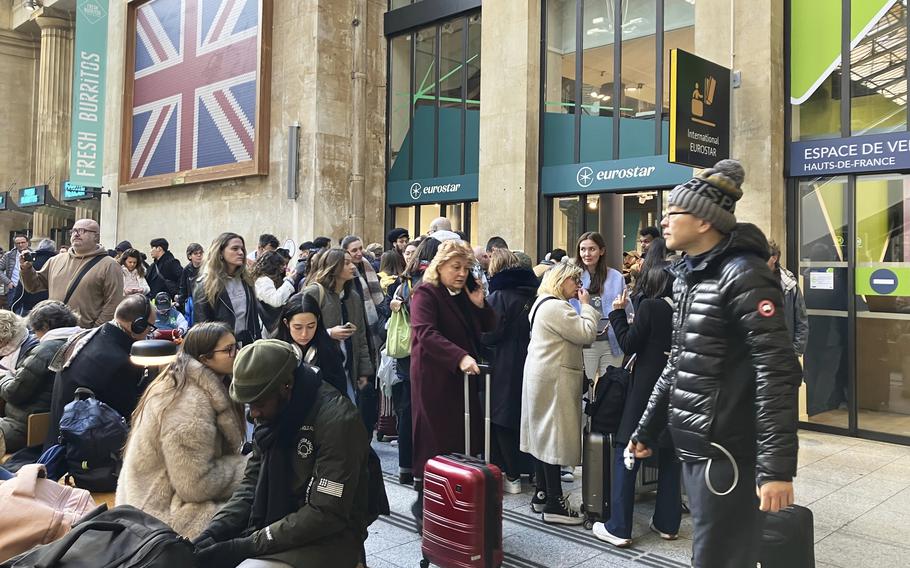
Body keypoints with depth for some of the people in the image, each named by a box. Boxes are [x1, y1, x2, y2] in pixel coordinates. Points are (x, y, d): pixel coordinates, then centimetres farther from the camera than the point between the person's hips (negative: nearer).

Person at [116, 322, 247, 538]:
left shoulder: (200, 386, 4)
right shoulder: (191, 403, -24)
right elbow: (196, 485, -24)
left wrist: (244, 462, -4)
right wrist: (249, 467, -15)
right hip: (166, 514, -9)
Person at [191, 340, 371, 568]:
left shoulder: (337, 420, -22)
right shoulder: (272, 412, 2)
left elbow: (326, 515, -23)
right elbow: (252, 482, 7)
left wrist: (246, 546, -22)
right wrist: (213, 532, -9)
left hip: (330, 538, -7)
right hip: (277, 525, 7)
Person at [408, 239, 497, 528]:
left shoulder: (467, 294, 16)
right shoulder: (425, 293, -8)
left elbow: (488, 327, 16)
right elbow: (425, 332, -23)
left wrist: (480, 305, -2)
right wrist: (460, 357, -32)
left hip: (463, 378, 7)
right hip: (434, 379, -7)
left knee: (465, 441, 6)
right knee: (436, 443, -3)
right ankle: (425, 505, 10)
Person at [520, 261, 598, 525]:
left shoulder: (545, 304, 18)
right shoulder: (555, 306, -16)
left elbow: (578, 335, 18)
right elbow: (586, 335, -17)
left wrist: (584, 306, 11)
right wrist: (586, 305, -7)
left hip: (543, 377, 11)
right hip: (553, 379, -11)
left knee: (543, 433, 13)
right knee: (554, 435, -6)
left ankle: (541, 494, 21)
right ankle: (554, 504, -1)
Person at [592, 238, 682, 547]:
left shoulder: (650, 305, -15)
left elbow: (628, 344, -9)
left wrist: (618, 313, 0)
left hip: (648, 386, -5)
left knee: (627, 454, 2)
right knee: (670, 455, 15)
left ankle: (618, 528, 4)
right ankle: (667, 523, 22)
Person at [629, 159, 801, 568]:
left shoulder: (743, 275, -15)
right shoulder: (690, 276, 13)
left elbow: (777, 374, -21)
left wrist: (777, 466, -25)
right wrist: (646, 429, 20)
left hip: (727, 453, -9)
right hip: (693, 448, 9)